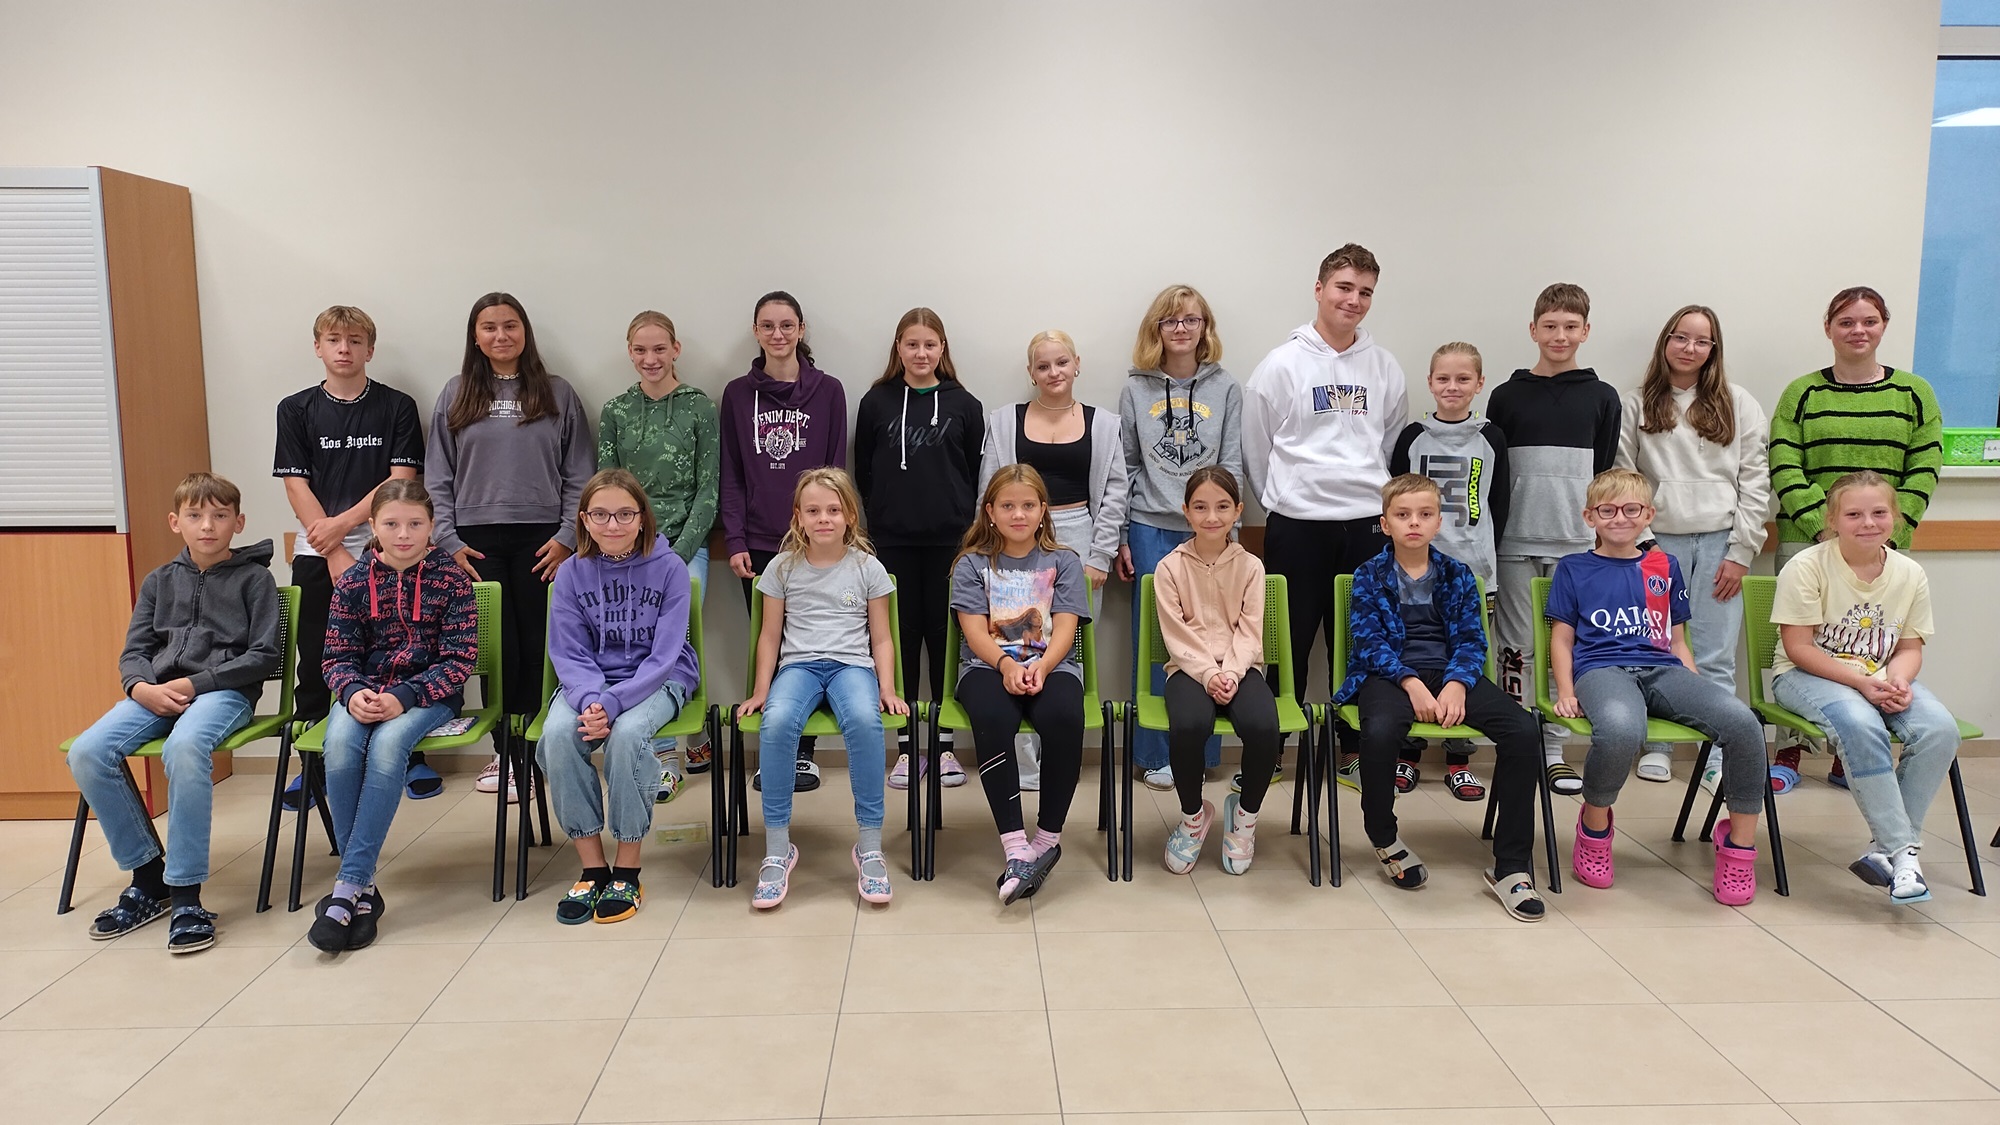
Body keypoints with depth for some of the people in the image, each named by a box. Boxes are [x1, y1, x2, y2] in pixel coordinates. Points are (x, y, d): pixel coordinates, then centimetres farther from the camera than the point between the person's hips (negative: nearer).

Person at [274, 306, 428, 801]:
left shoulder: (397, 407, 3)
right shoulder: (296, 409, 7)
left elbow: (402, 479, -4)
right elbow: (296, 486, 1)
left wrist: (342, 523, -13)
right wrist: (335, 555, -8)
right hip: (317, 554, 2)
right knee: (314, 660, 4)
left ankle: (411, 756, 10)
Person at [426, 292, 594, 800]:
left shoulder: (557, 394, 7)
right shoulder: (455, 396, 10)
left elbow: (578, 476, 5)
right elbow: (438, 477, 8)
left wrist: (567, 537, -4)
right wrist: (449, 541, -1)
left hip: (541, 540, -1)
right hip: (478, 541, 1)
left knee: (536, 646, -1)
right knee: (497, 646, 0)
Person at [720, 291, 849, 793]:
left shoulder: (828, 390, 4)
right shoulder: (738, 393, 7)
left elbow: (836, 469, 4)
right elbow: (731, 474, 6)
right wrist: (734, 540, -3)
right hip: (758, 543, 1)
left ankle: (803, 752, 12)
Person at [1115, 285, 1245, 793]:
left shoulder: (1226, 388, 5)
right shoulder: (1136, 389, 6)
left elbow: (1232, 465, 4)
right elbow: (1125, 467, 7)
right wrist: (1120, 538, 3)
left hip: (1208, 531, 0)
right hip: (1151, 530, 0)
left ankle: (1200, 752, 13)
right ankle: (1155, 754, 12)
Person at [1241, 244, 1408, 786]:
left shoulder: (1386, 368, 8)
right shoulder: (1282, 364, -2)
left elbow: (1392, 446, 16)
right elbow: (1255, 448, 3)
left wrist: (1375, 498, 9)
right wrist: (1285, 500, 6)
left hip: (1366, 525, 3)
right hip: (1296, 526, -3)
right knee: (1288, 644, 2)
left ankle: (1352, 753, 21)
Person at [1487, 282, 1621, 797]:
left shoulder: (1601, 397, 7)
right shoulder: (1508, 396, 4)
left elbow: (1606, 473, 8)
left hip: (1576, 542, 1)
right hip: (1516, 542, -1)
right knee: (1517, 647, 3)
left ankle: (1553, 749, 14)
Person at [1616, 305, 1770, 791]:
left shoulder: (1739, 405, 7)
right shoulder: (1636, 406, 7)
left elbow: (1755, 482, 4)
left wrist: (1741, 551, -3)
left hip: (1720, 541, 0)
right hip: (1659, 541, 0)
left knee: (1715, 658, -1)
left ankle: (1717, 756, 7)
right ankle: (1657, 747, 16)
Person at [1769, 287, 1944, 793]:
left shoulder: (1914, 393, 9)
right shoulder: (1802, 393, 5)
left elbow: (1924, 471, 4)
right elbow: (1784, 469, -2)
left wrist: (1887, 533, -7)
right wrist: (1825, 528, -12)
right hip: (1806, 541, -1)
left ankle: (1849, 756, 13)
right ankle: (1788, 753, 9)